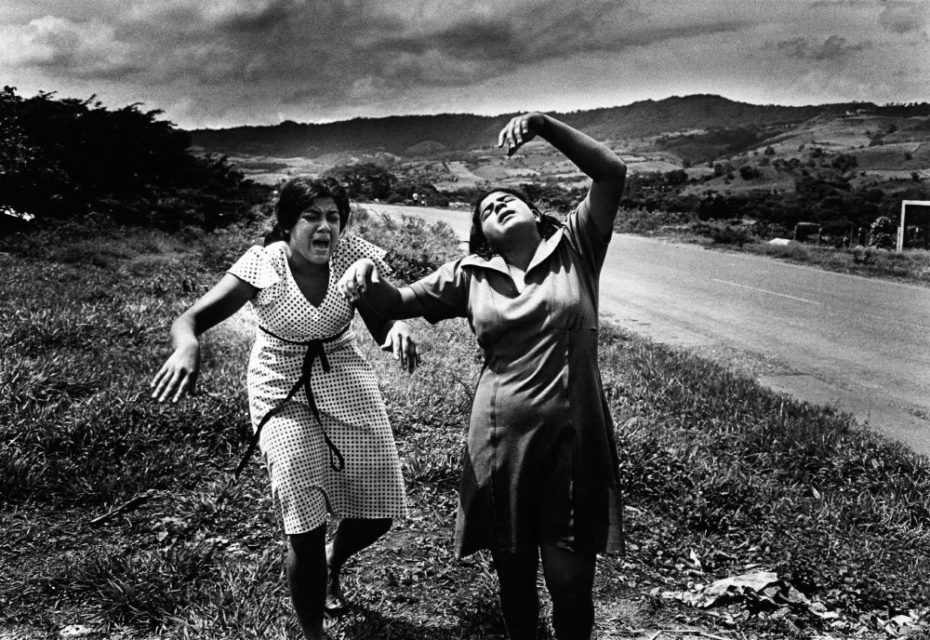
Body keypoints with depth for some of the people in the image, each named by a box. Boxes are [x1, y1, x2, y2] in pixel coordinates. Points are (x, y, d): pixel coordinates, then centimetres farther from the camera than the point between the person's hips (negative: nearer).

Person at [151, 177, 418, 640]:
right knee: (306, 526, -9)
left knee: (379, 512, 6)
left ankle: (333, 563, 44)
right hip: (283, 392, -3)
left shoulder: (355, 257, -15)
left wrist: (398, 330, -36)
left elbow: (381, 326, -12)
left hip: (345, 382, 3)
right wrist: (187, 345, -48)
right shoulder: (262, 266, -21)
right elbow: (191, 319, -24)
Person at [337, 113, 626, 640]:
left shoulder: (575, 249, 3)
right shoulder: (470, 276, 6)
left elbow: (612, 173, -3)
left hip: (575, 437, -2)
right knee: (514, 574, 16)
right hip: (503, 438, 2)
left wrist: (544, 126, -10)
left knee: (571, 585, 4)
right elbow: (399, 302, 6)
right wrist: (367, 279, -16)